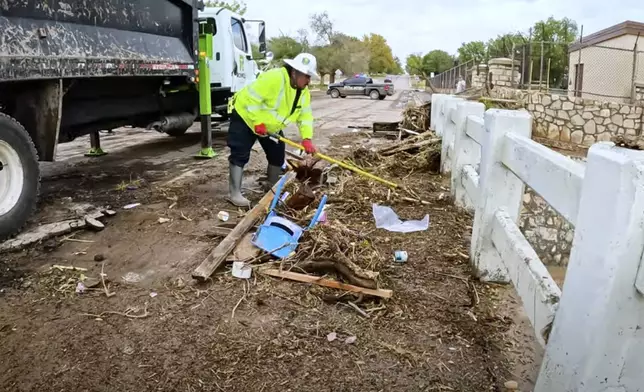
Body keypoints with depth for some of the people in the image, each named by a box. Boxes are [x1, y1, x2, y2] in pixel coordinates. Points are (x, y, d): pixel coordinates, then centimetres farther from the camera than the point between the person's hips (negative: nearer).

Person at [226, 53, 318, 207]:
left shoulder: (303, 91, -6)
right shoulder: (274, 78, -33)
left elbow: (305, 115, -6)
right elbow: (251, 98, -33)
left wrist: (306, 138, -19)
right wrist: (257, 123, -32)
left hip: (271, 125, 8)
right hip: (246, 116, -8)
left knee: (277, 155, 7)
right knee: (240, 155, -12)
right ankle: (234, 193, -8)